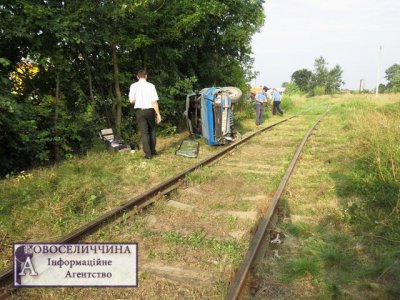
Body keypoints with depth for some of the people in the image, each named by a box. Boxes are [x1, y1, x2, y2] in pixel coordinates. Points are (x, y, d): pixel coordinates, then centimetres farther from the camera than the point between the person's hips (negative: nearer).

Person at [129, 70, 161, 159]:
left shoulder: (133, 86, -4)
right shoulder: (151, 86, -5)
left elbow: (131, 101, -8)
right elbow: (154, 101, -7)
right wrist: (158, 114, -1)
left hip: (139, 111, 0)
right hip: (150, 110, 0)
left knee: (144, 132, 5)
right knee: (152, 130, 19)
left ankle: (148, 154, 5)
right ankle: (153, 150, 21)